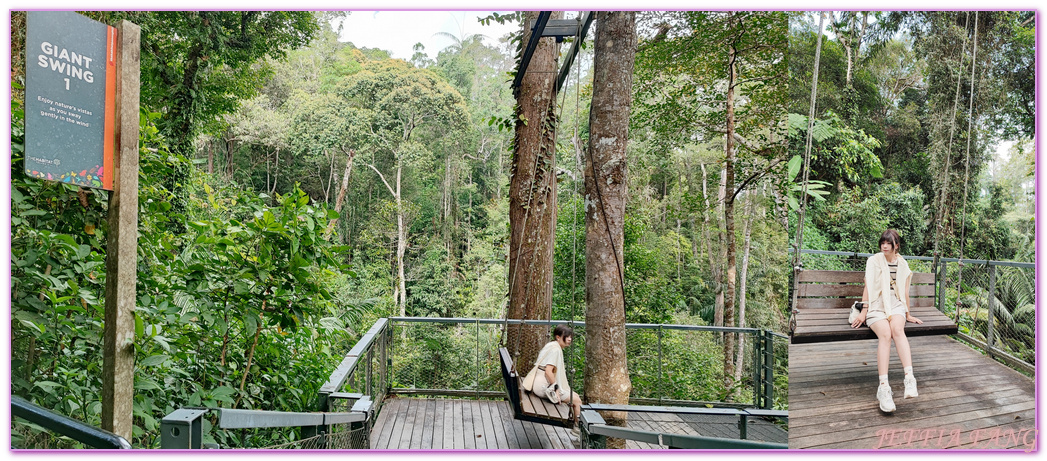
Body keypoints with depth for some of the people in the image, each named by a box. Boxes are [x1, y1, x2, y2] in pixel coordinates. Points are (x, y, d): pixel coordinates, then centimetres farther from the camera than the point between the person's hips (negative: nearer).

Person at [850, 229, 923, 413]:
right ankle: (884, 388, -42)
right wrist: (863, 312, -1)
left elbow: (905, 292, 22)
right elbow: (868, 287, 4)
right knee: (885, 334, -32)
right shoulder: (874, 260, 6)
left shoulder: (903, 265, 15)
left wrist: (908, 314, 24)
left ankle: (910, 379, -45)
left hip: (896, 305, 2)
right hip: (876, 305, -2)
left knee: (898, 330, -34)